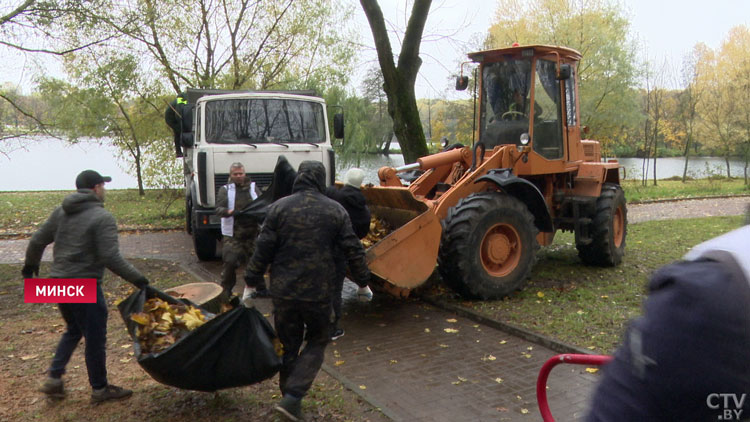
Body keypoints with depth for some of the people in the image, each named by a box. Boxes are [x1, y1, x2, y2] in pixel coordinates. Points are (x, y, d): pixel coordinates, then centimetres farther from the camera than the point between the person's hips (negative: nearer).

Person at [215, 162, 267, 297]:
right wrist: (228, 212, -27)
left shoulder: (253, 187, 11)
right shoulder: (225, 190, 4)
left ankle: (259, 288, 22)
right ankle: (226, 289, 9)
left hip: (252, 231, 3)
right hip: (232, 234, -3)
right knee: (230, 261, -7)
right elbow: (218, 209, -5)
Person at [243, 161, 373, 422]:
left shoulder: (278, 208, -1)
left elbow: (262, 250, -3)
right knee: (317, 342, 14)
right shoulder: (336, 211, -1)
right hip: (319, 292, -1)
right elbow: (353, 251, 1)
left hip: (283, 292, 1)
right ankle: (292, 398, 1)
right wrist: (363, 283, 12)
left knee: (288, 346, 16)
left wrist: (250, 285, 6)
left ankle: (291, 400, 26)